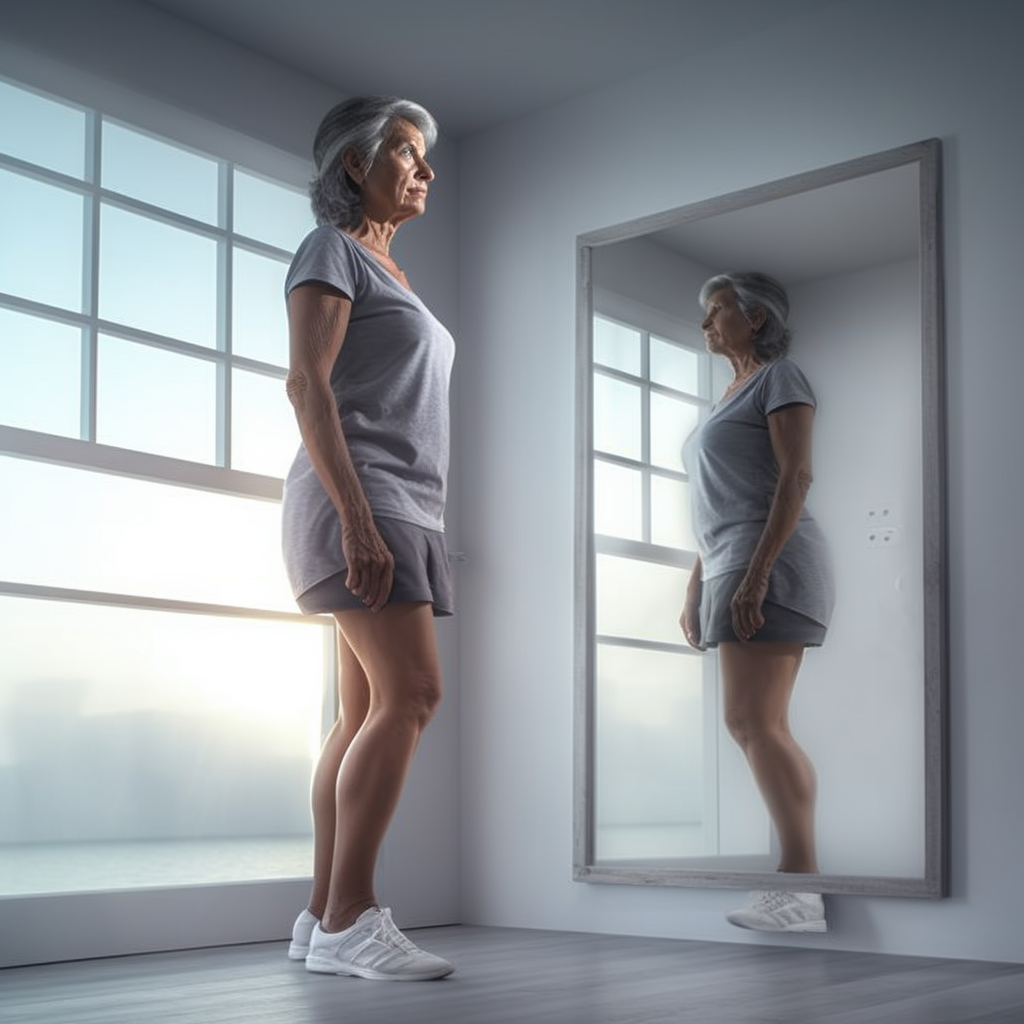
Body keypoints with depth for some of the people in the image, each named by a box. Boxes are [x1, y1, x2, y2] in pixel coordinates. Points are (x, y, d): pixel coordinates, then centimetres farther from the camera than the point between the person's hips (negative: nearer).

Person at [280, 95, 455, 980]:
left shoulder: (390, 275, 25)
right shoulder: (331, 249, 0)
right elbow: (308, 385, -12)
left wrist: (398, 530, 17)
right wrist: (356, 518, -22)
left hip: (406, 507, 9)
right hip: (357, 494, -9)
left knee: (367, 712, 2)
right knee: (412, 693, -18)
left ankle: (323, 917, 4)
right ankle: (349, 920, -17)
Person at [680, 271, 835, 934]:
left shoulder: (780, 377, 1)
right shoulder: (731, 397, 26)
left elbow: (796, 475, -11)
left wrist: (756, 572, -21)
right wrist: (697, 588, 20)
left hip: (770, 559, -9)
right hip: (731, 567, 9)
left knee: (753, 722, -16)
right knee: (760, 727, 3)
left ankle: (801, 887, -15)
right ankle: (801, 877, 4)